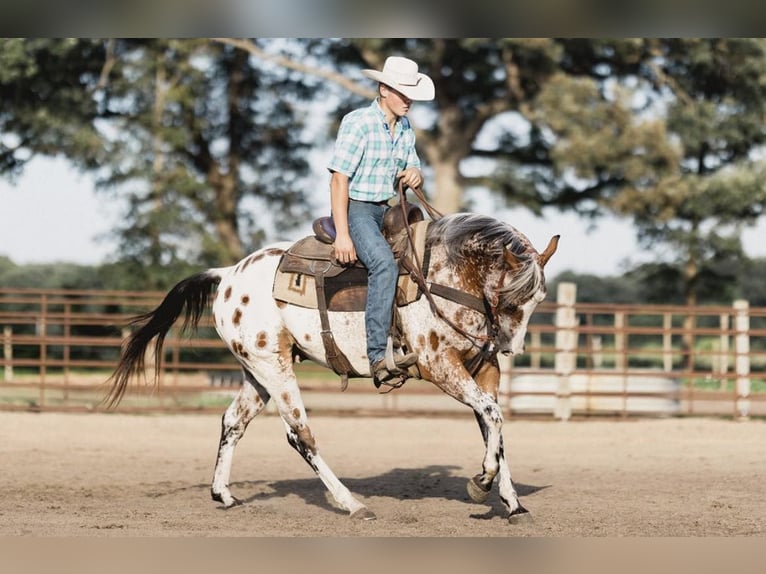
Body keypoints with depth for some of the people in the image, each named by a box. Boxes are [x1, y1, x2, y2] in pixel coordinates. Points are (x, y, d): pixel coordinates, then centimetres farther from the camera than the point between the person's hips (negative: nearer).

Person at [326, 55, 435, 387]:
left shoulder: (406, 129, 11)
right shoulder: (358, 122, -13)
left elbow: (413, 171, 20)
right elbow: (339, 178, -17)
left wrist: (415, 175, -9)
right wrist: (342, 234, -23)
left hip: (386, 211, 9)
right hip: (356, 209, -9)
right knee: (385, 265, -31)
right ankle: (377, 356, -38)